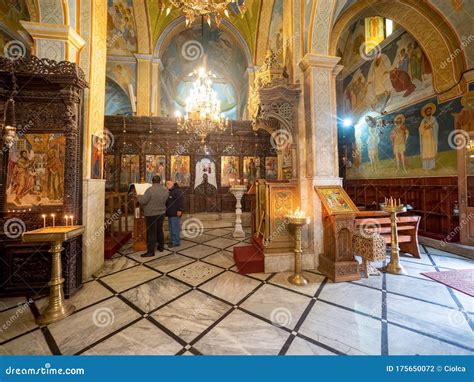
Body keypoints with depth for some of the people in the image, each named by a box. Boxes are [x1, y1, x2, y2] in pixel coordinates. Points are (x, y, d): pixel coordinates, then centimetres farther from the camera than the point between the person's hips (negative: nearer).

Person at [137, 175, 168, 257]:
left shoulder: (150, 190, -20)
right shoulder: (165, 190, -2)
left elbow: (142, 201, -17)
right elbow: (164, 201, 4)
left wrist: (139, 197, 3)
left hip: (151, 214, -6)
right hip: (161, 213, 6)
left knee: (151, 233, 1)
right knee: (159, 230, 19)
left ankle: (151, 251, 8)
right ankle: (161, 247, 32)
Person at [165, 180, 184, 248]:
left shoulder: (177, 191, -13)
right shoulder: (169, 192, 20)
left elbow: (181, 201, -22)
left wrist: (179, 210, -26)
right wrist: (166, 211, 24)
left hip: (175, 214, -10)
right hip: (170, 214, 10)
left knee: (175, 228, -6)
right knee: (171, 228, 16)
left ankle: (176, 242, 2)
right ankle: (172, 240, 26)